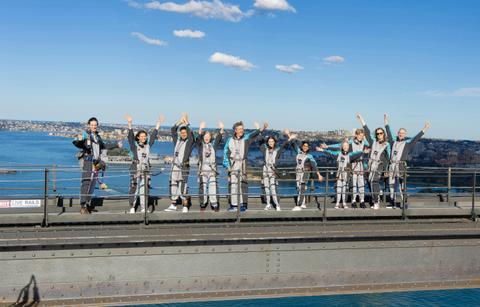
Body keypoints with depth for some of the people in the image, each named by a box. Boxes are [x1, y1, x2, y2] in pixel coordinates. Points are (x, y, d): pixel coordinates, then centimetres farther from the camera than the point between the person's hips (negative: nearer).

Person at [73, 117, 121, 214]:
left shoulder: (97, 136, 19)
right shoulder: (85, 134, -3)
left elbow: (104, 146, 34)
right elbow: (76, 143, -18)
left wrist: (116, 145, 38)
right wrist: (79, 140, -41)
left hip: (95, 161, 7)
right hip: (87, 161, -7)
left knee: (93, 183, 10)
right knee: (86, 183, -13)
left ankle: (88, 204, 19)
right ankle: (82, 206, -14)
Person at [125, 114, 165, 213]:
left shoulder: (148, 145, 12)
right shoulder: (134, 145, 1)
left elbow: (153, 136, 12)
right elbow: (130, 136, -12)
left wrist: (158, 124, 9)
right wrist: (129, 124, -25)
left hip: (146, 169, 4)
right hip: (136, 169, -4)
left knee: (144, 188, 4)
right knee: (134, 188, -4)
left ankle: (143, 208, 9)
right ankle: (132, 207, 3)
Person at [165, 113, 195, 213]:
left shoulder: (190, 141, 1)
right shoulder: (177, 140, 15)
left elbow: (190, 133, -15)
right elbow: (173, 130, 14)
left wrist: (186, 122, -5)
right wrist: (180, 121, 9)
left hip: (184, 166, -6)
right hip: (175, 165, 6)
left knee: (183, 186, -10)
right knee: (173, 185, 7)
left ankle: (185, 207, -7)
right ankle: (173, 205, 16)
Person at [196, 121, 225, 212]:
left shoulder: (213, 145, 14)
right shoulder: (200, 145, 8)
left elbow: (218, 138, 0)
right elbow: (199, 138, -10)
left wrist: (221, 129, -17)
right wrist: (201, 129, -28)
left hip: (212, 170, 1)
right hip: (202, 169, -1)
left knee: (213, 187, -7)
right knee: (202, 187, 0)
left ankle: (215, 205, -6)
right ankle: (203, 204, 10)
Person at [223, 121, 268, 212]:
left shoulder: (246, 138, 1)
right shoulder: (230, 140, 6)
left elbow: (253, 134, -18)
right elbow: (226, 153, 8)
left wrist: (261, 129, -37)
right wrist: (227, 165, 0)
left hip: (243, 163, -2)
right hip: (232, 164, 2)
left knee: (243, 183, -7)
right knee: (232, 183, 2)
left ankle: (243, 204, -5)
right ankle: (234, 205, 8)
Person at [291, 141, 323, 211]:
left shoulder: (309, 156, -7)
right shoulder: (299, 152, 6)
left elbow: (314, 166, -11)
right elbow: (295, 145, 19)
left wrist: (319, 174, -18)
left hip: (305, 173, -6)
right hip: (298, 173, 6)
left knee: (301, 189, -10)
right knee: (299, 189, 8)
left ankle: (298, 206, -13)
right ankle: (303, 204, 18)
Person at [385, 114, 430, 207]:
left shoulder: (407, 144, 5)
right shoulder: (394, 142, 15)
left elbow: (416, 138, -3)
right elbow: (389, 134, 23)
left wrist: (424, 130, -10)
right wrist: (386, 122, 29)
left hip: (401, 166, -4)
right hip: (392, 166, 4)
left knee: (402, 187, -7)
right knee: (391, 185, 7)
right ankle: (392, 203, 16)